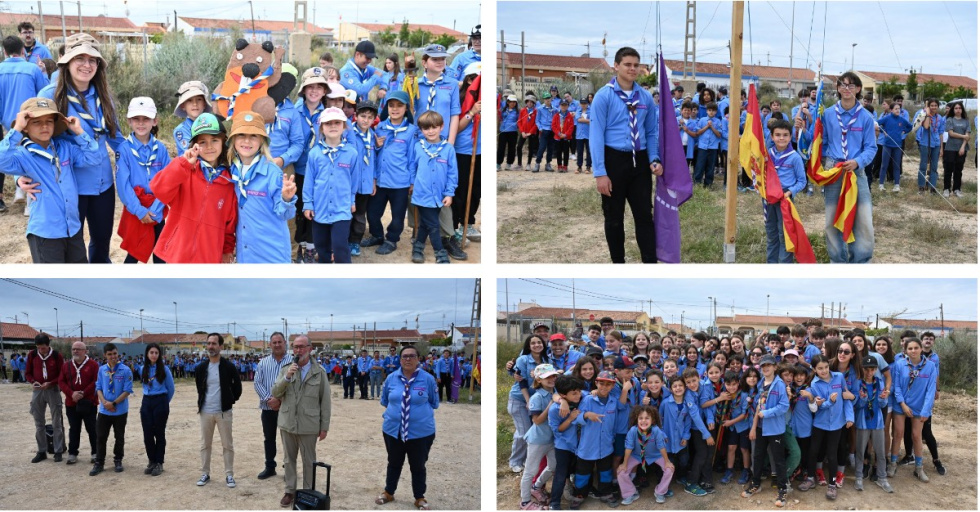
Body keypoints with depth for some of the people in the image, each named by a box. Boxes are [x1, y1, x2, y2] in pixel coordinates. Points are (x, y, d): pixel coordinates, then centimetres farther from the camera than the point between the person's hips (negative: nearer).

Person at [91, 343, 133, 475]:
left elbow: (127, 391, -11)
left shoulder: (125, 370, -10)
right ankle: (99, 463, 16)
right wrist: (105, 402, -12)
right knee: (101, 437, 6)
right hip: (104, 410, 2)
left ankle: (118, 461, 25)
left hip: (120, 411, -2)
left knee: (119, 437, 10)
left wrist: (114, 403, -15)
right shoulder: (102, 370, 2)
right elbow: (98, 388, 5)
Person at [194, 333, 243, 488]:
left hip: (224, 411, -3)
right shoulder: (200, 368, 2)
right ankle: (205, 474, 20)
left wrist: (231, 401, 2)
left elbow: (237, 386, 3)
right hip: (205, 412, 3)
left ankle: (229, 475, 10)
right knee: (205, 444, 10)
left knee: (227, 445, 3)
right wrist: (201, 403, 12)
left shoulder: (229, 367, -7)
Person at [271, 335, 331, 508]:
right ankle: (290, 491, 26)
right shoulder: (285, 370, 4)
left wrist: (324, 426, -4)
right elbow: (275, 393, -4)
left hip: (309, 425, -3)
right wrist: (287, 377, -20)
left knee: (309, 461, 7)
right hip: (287, 423, 3)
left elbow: (325, 401, -2)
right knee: (289, 459, 13)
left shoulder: (319, 372, -4)